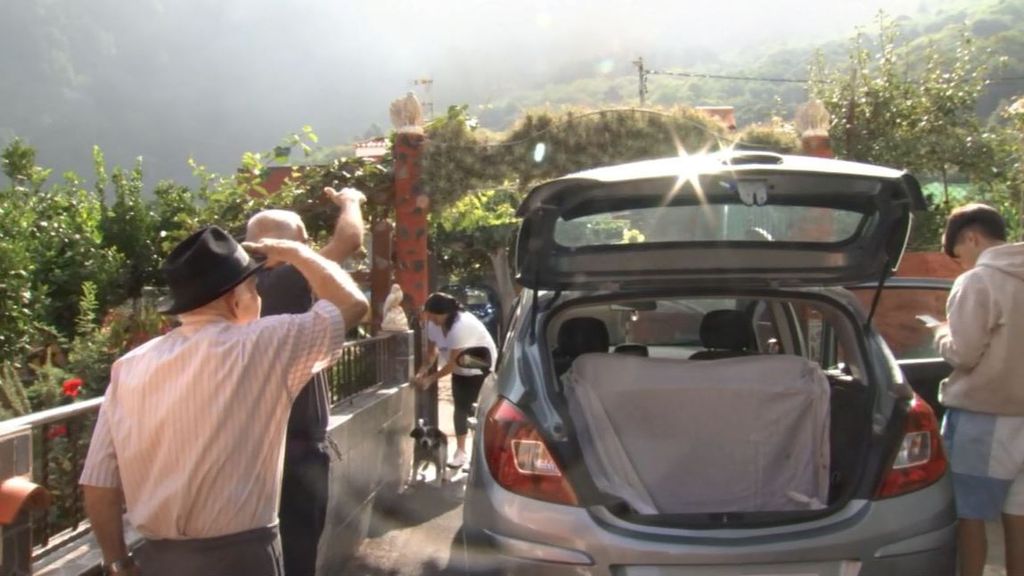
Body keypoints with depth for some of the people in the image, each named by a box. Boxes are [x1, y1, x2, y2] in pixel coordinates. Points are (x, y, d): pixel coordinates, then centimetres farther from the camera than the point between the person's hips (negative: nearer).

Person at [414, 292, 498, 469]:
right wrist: (422, 372, -20)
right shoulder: (433, 324, -14)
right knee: (460, 408, 7)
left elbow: (453, 363, -33)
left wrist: (430, 378, -29)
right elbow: (431, 351, -5)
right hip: (461, 371, 7)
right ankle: (460, 451, 19)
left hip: (481, 370, -7)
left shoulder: (461, 326, -38)